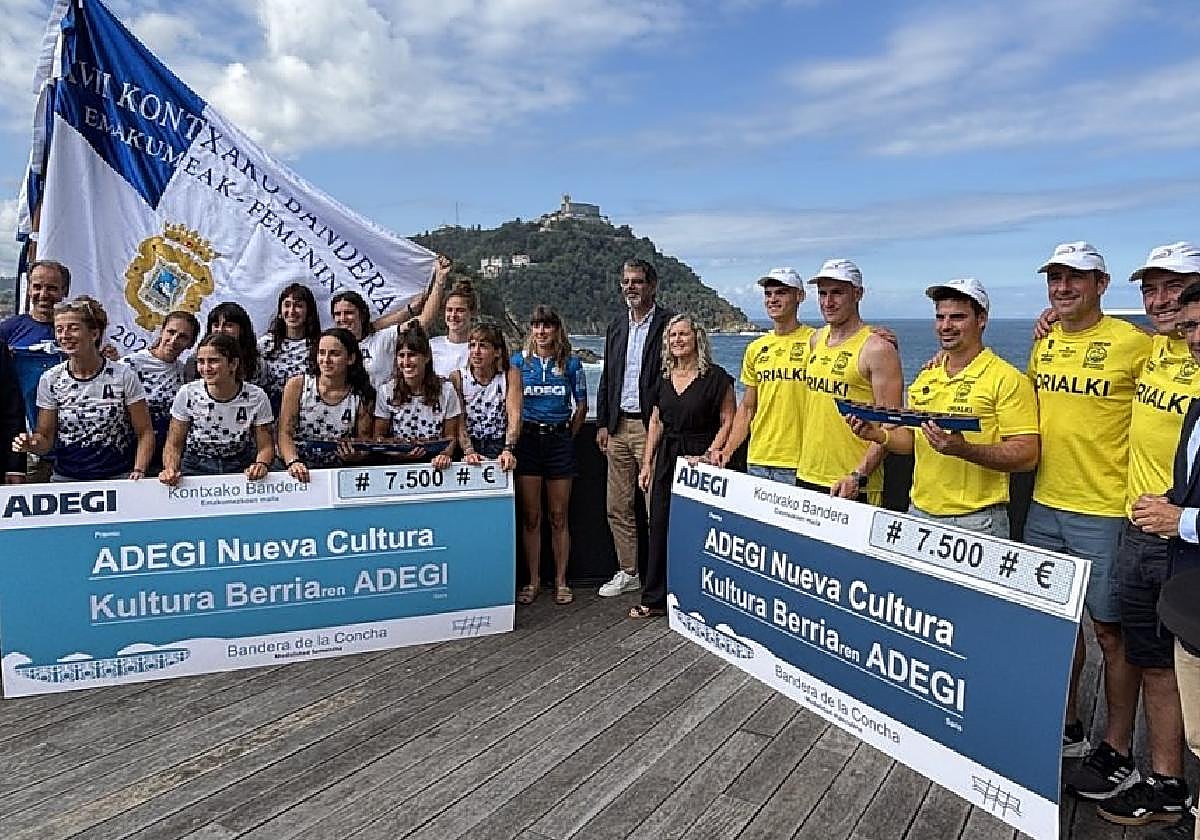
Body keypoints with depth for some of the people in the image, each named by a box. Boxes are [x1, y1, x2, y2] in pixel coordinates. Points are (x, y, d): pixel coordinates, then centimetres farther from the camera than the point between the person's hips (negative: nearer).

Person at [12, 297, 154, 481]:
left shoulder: (123, 376, -6)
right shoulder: (50, 379, 1)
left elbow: (145, 433, -4)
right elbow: (46, 437, 6)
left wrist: (138, 470, -16)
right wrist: (32, 443, -15)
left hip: (118, 478, -2)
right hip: (66, 477, 2)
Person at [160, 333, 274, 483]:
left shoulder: (256, 397, -10)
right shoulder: (187, 394, -7)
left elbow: (265, 446, -4)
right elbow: (174, 444, 1)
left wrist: (261, 465, -25)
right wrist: (170, 470, -19)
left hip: (242, 470, 0)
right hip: (195, 469, 1)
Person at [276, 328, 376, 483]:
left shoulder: (363, 396, 2)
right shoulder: (297, 385, 2)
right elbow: (285, 433, -3)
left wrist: (353, 456, -16)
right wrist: (292, 462, -20)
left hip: (338, 474, 1)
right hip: (297, 475, 0)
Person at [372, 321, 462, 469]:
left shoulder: (446, 390, -2)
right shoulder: (386, 392, 1)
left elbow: (451, 437, 3)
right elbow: (379, 436, 6)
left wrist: (445, 455, -19)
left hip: (434, 463, 1)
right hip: (396, 464, -1)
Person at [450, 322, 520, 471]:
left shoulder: (511, 375, 1)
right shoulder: (457, 378, 2)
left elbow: (514, 416, -9)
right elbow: (459, 422, -5)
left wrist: (508, 451, -23)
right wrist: (468, 451, -20)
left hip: (501, 446, -1)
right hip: (468, 445, 1)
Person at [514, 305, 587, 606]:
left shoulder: (571, 364, 5)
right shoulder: (518, 361, 5)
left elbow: (581, 406, 10)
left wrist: (569, 436, 5)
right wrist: (516, 435, 3)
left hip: (560, 441, 0)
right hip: (528, 441, 0)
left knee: (558, 517, 5)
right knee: (530, 516, 3)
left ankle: (561, 581, 15)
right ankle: (533, 581, 14)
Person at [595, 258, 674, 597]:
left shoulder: (668, 324, -5)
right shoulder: (615, 326, 14)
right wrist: (602, 423, 12)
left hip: (652, 427, -7)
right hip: (618, 427, 7)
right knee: (618, 507, 12)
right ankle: (628, 572, 25)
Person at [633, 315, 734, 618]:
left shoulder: (716, 377, -6)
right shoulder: (664, 379, 12)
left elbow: (727, 422, -6)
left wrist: (711, 453, -16)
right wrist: (647, 464, 11)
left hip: (699, 459, -5)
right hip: (666, 460, 6)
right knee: (660, 527, 7)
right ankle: (655, 599, 16)